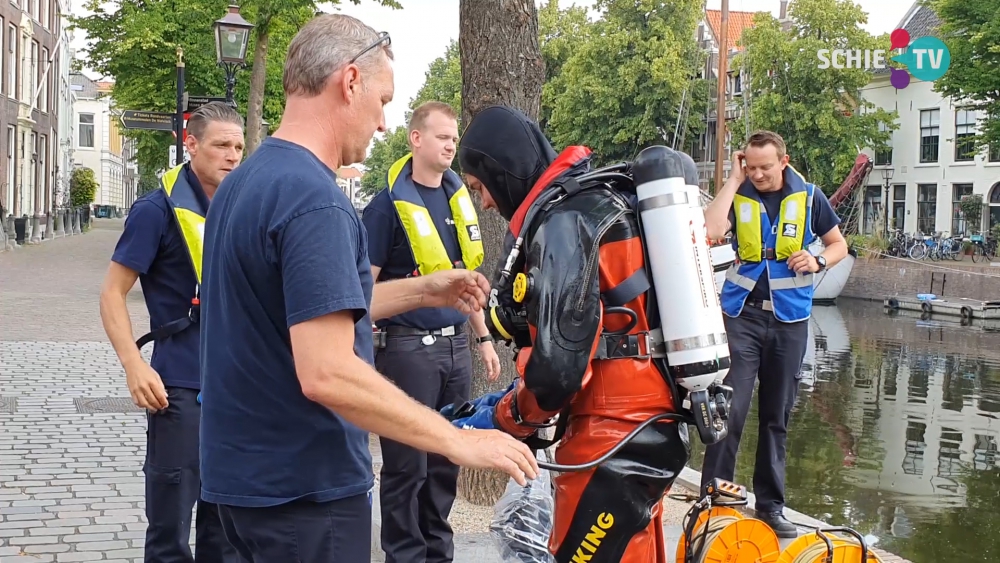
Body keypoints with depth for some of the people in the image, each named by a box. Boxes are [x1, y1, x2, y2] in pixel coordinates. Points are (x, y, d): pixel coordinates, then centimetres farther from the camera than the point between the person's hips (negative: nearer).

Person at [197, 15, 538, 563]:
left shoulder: (243, 182, 9)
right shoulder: (314, 200, -22)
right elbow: (327, 374, -29)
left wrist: (420, 291, 15)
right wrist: (458, 440, -23)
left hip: (244, 472, 9)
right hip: (303, 488, -9)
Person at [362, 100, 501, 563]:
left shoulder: (458, 196, 11)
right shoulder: (389, 203, -8)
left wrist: (483, 338, 18)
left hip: (455, 345, 6)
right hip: (407, 347, -6)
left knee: (447, 459, 13)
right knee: (407, 461, 2)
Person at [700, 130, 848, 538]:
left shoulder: (809, 197, 2)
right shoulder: (738, 195, -1)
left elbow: (838, 245, 12)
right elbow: (711, 230, -21)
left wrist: (819, 262, -10)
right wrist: (734, 180, -14)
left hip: (790, 320, 2)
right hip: (742, 315, -2)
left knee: (777, 416, 11)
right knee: (730, 409, -8)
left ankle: (770, 504, 21)